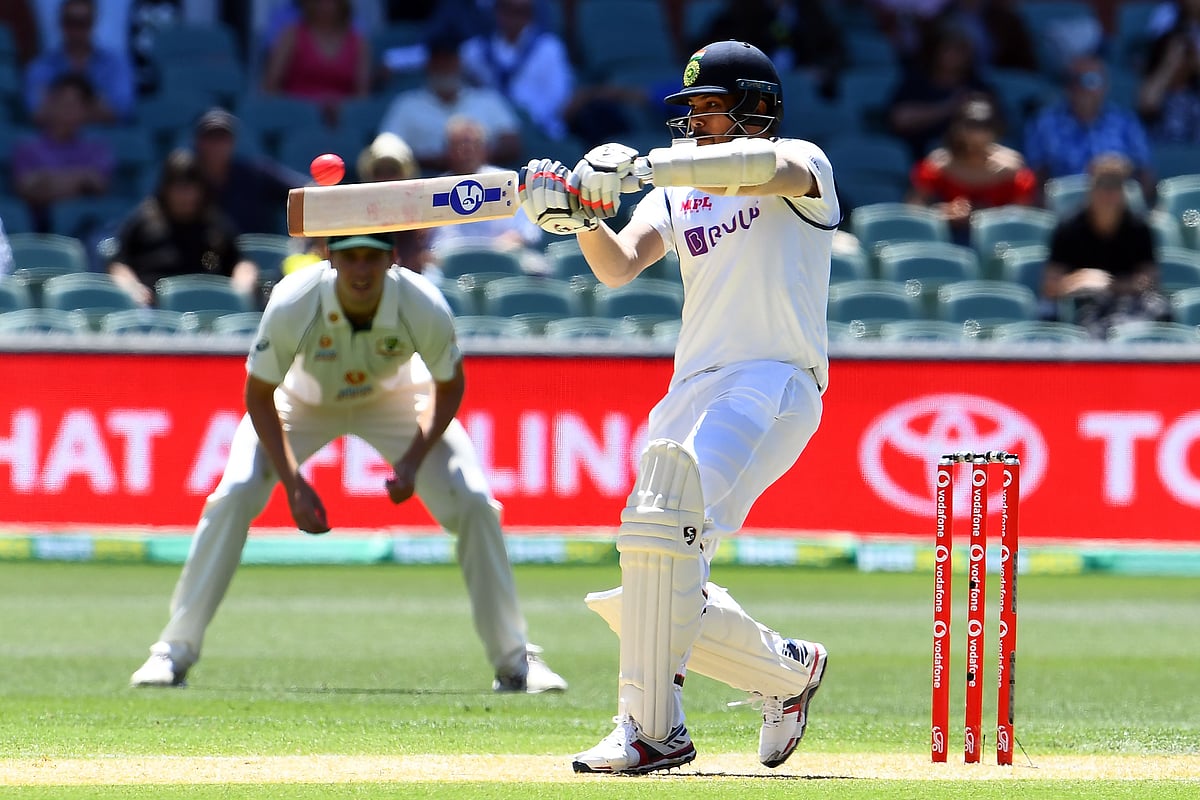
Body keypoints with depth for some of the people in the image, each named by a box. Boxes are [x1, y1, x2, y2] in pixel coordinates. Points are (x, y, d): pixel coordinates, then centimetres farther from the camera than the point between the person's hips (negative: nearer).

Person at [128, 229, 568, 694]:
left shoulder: (424, 308, -34)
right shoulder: (292, 305, -37)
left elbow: (449, 387, -14)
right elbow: (259, 396, -22)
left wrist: (412, 462, -26)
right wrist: (293, 483, -29)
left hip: (395, 399, 1)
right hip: (302, 403, -1)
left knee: (474, 505, -15)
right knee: (233, 498, -21)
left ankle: (515, 659, 0)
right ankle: (175, 651, -9)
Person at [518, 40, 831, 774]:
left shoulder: (803, 166, 3)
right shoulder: (677, 195, 21)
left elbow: (761, 164, -22)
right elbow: (619, 266, 3)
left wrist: (639, 165, -30)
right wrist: (582, 217, -18)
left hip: (775, 380, -8)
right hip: (693, 390, 8)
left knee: (664, 522, -29)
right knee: (645, 601, 2)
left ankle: (653, 729, -28)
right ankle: (789, 672, 22)